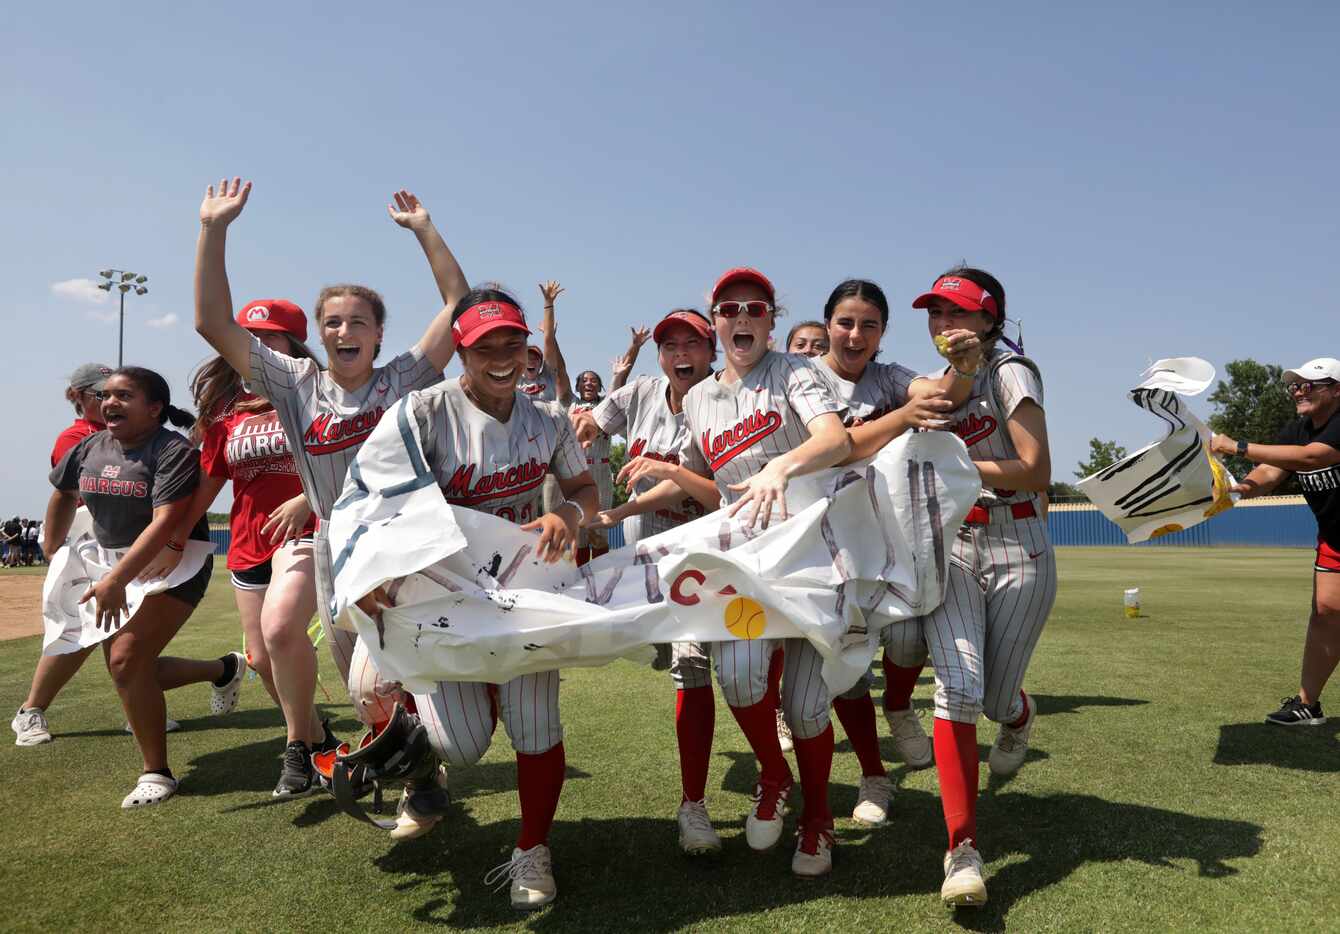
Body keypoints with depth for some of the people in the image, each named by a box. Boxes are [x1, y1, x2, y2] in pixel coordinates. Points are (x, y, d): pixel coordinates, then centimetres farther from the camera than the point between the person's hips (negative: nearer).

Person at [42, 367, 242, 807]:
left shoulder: (174, 452, -18)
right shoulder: (89, 448, 3)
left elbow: (165, 524, -28)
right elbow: (64, 494, 23)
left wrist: (116, 580, -35)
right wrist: (52, 551, 23)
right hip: (114, 566, 8)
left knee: (127, 660, -18)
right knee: (127, 670, 7)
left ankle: (156, 773, -2)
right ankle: (224, 668, 30)